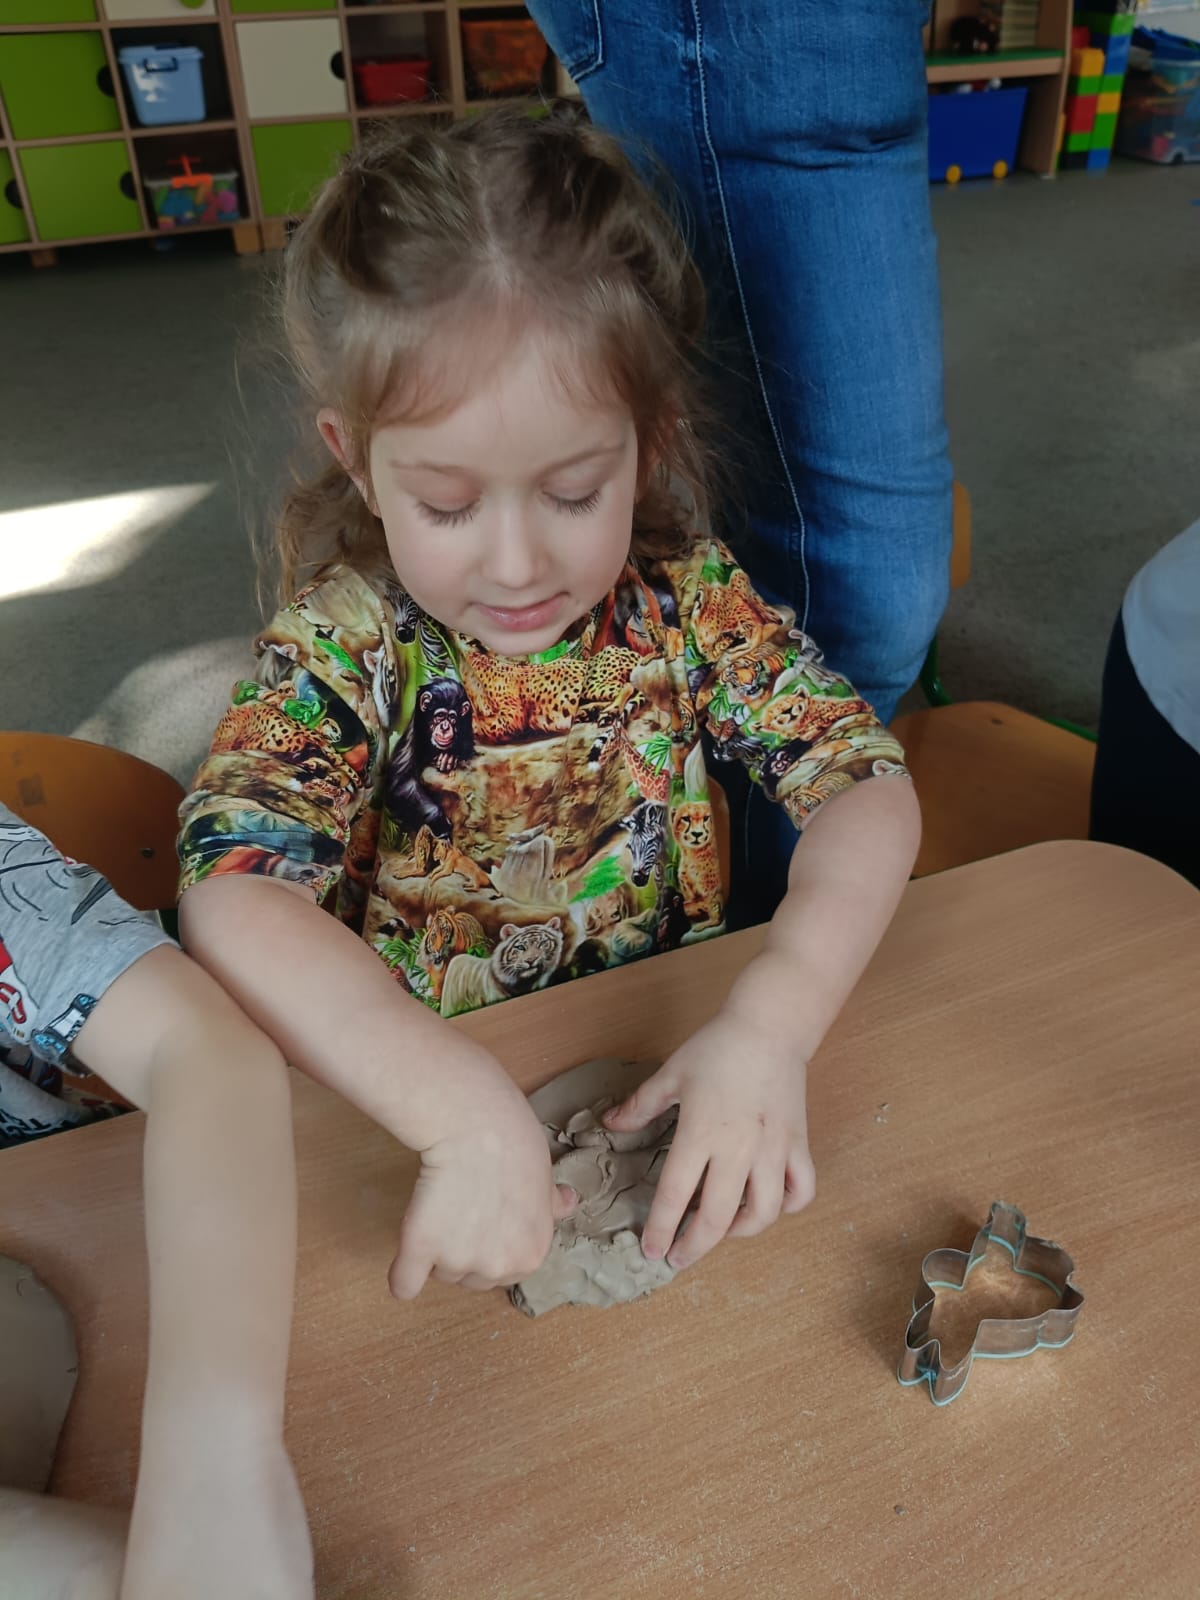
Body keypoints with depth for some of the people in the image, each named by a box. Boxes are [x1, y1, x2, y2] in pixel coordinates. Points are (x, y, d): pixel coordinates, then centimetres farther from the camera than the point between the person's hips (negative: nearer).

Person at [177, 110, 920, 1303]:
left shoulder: (685, 598, -9)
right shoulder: (343, 644, -15)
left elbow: (868, 787, -14)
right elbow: (233, 900, -27)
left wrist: (772, 1026, -30)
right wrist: (468, 1114, -38)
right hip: (406, 1095, -1)